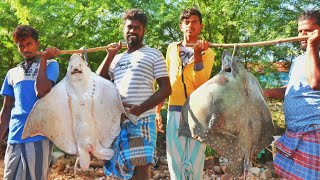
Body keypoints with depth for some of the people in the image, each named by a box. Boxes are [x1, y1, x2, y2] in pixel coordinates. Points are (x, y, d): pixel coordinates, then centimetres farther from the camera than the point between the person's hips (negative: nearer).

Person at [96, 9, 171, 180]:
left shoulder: (153, 55, 3)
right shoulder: (118, 58, 20)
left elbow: (165, 89, -4)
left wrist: (140, 109, -17)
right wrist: (110, 55, 6)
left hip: (142, 119, -5)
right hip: (118, 120, 5)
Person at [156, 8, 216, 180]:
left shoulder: (207, 52, 3)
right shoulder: (172, 48, 12)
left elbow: (201, 84, -11)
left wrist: (197, 55, -19)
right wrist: (158, 109, 16)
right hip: (175, 111, 2)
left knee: (195, 161, 1)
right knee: (175, 160, 1)